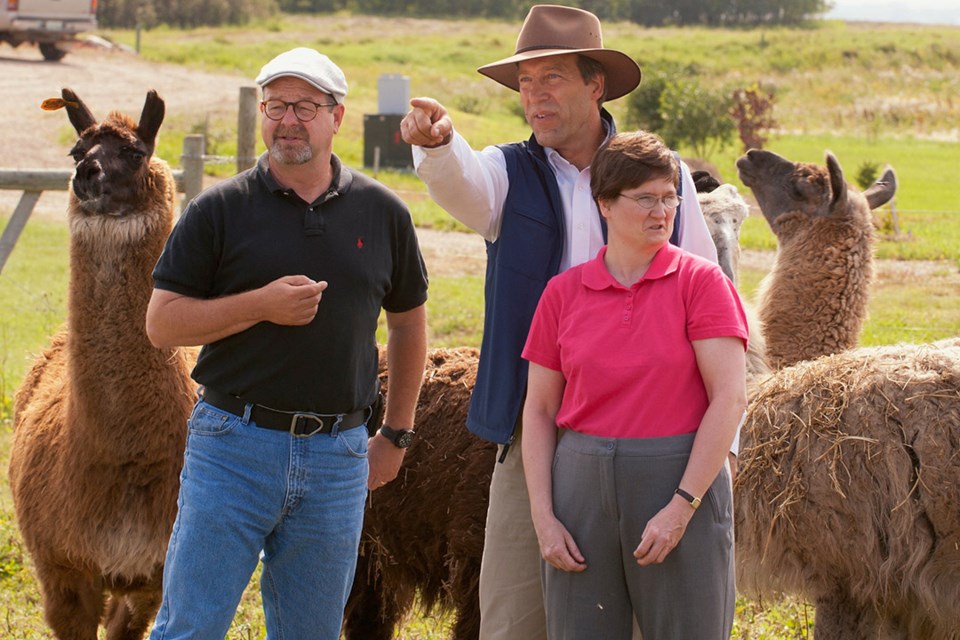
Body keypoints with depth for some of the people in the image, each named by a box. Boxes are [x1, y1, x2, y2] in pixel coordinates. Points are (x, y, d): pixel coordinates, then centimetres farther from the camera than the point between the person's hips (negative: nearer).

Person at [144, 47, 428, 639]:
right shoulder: (220, 210, 0)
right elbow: (162, 324, -2)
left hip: (338, 455, 2)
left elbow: (409, 322, 19)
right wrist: (261, 305, -15)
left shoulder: (382, 213, 7)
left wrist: (396, 434, 16)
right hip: (234, 445, -2)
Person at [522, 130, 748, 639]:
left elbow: (730, 397, -9)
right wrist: (543, 517, -1)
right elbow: (539, 410, 8)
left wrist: (681, 506, -14)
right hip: (582, 483, 3)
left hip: (680, 482, -3)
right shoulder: (563, 292, 6)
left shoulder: (701, 282, -2)